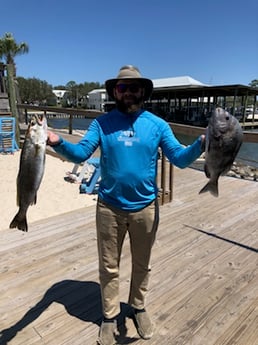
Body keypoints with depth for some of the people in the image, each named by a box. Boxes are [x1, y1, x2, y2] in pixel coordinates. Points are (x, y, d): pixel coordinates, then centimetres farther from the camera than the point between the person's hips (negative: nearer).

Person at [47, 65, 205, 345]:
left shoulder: (157, 124, -1)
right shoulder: (102, 123, -2)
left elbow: (179, 159, -6)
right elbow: (80, 154, -9)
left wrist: (201, 143, -25)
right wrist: (58, 142, -30)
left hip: (145, 208, 1)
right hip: (109, 208, 0)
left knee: (141, 264, 19)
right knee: (108, 266, 14)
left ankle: (138, 307, 45)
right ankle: (110, 315, 38)